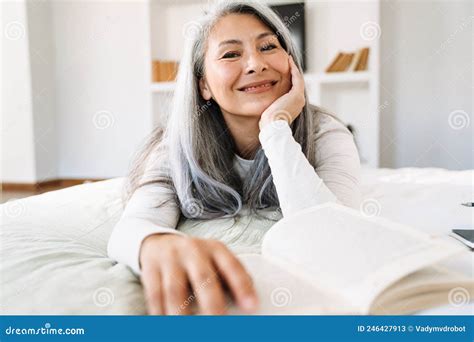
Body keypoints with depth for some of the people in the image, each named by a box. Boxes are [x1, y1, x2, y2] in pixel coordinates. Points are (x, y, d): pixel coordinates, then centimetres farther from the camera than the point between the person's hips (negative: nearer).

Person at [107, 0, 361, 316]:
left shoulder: (327, 135, -21)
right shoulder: (175, 149, -18)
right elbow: (133, 225, -36)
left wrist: (277, 126, -35)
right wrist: (158, 244, -61)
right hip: (213, 289, 0)